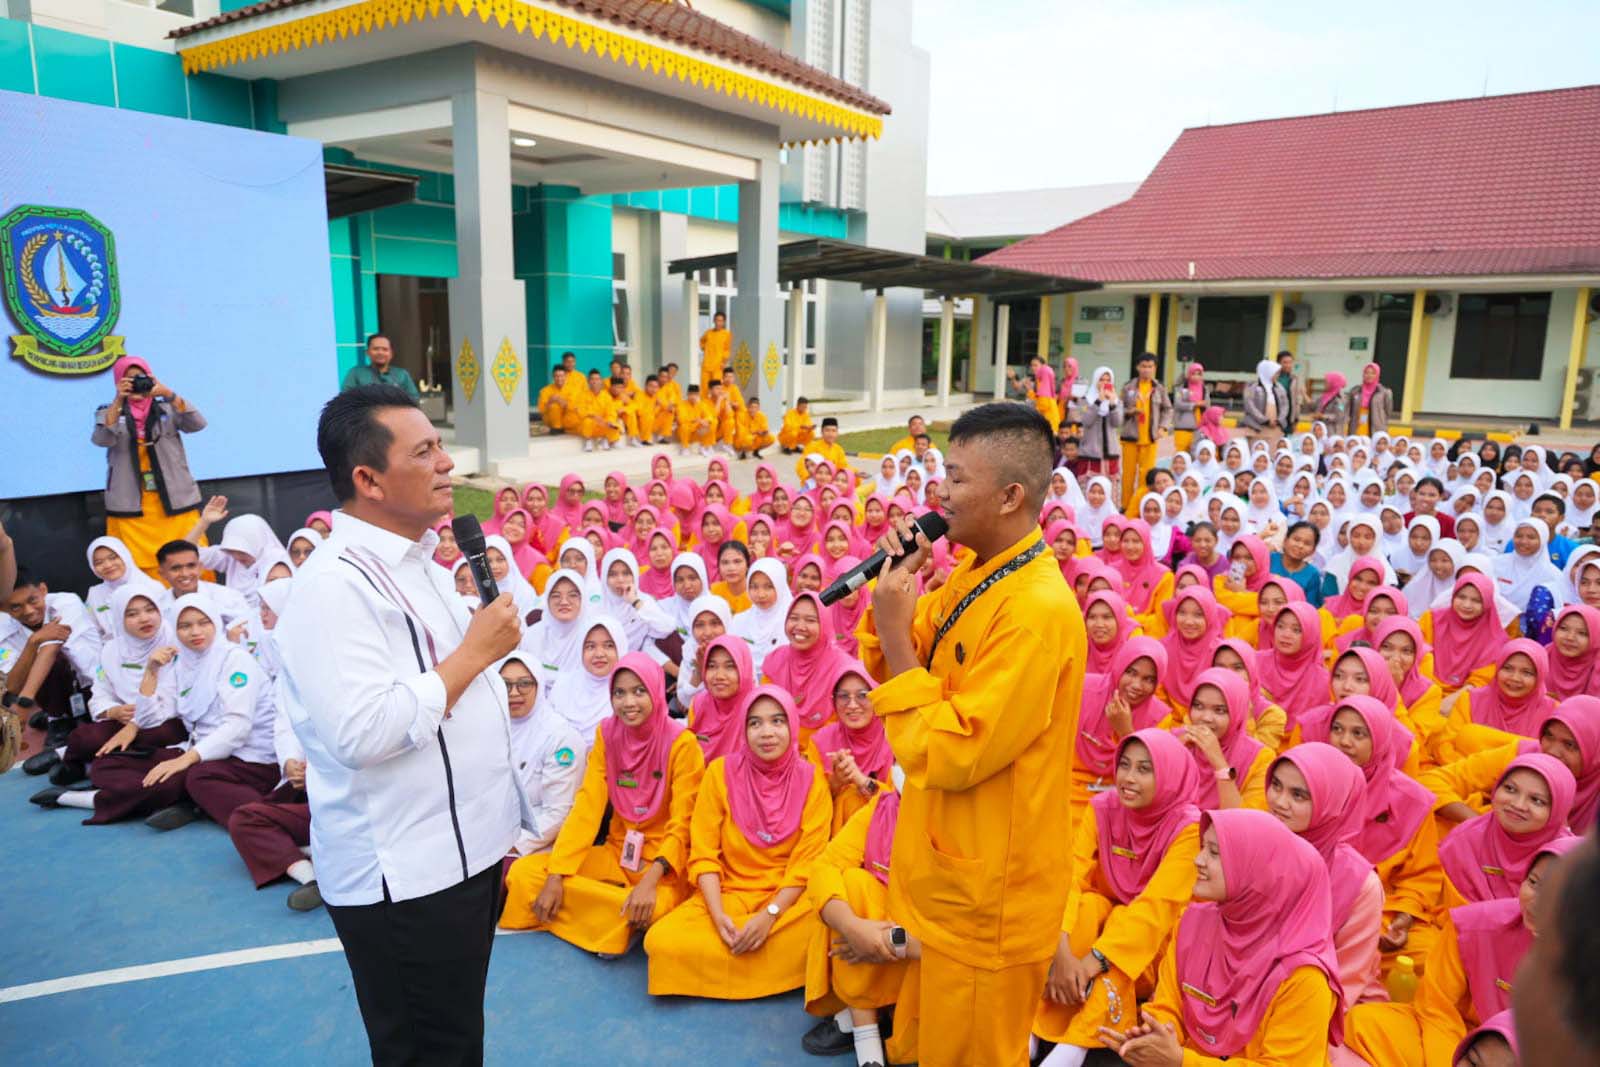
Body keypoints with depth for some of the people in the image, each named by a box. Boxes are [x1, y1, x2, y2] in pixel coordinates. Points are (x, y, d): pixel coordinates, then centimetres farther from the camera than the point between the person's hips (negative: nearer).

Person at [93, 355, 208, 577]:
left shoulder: (167, 409, 10)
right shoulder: (108, 413, 10)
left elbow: (197, 424, -7)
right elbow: (102, 440, -10)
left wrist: (168, 394, -18)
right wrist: (118, 400, -18)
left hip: (175, 503, 0)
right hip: (131, 509, 0)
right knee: (139, 572, -6)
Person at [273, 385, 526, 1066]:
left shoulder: (419, 562, 9)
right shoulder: (335, 585, -21)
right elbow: (364, 733, -31)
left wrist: (499, 829, 20)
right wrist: (475, 652, -22)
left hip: (465, 852, 9)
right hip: (403, 881, -9)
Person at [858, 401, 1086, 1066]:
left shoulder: (1038, 611, -28)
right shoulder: (973, 572, 1)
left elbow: (950, 758, -27)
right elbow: (891, 671, 6)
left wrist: (897, 637, -23)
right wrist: (890, 594, -10)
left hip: (983, 892, -8)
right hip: (949, 867, 9)